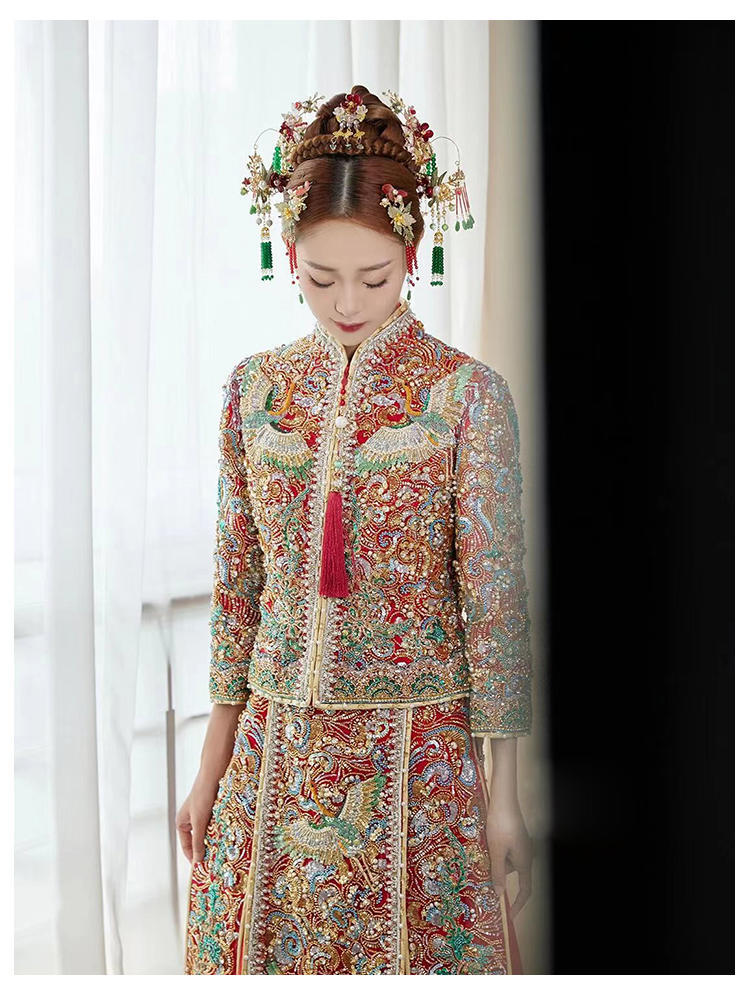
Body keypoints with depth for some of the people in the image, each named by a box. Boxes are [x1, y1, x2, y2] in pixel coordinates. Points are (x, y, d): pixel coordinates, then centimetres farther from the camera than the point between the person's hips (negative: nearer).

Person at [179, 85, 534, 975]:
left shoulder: (466, 393, -8)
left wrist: (503, 792, -6)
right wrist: (211, 766, 9)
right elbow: (236, 584, 7)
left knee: (410, 951, 9)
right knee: (261, 951, 14)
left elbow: (494, 599, -7)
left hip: (417, 752, -3)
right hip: (274, 749, 3)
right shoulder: (255, 387, 2)